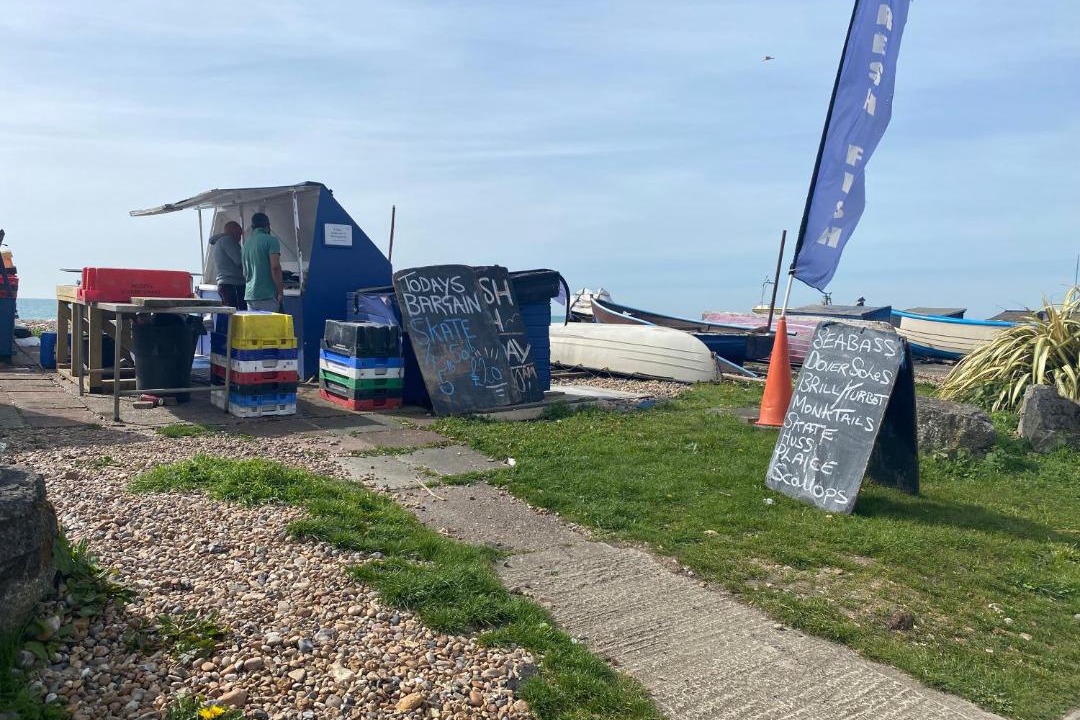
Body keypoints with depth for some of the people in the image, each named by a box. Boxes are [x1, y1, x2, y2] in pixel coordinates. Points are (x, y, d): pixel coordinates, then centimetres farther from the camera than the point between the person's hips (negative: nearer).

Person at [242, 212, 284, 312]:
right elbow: (275, 267, -16)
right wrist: (280, 292, -11)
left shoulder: (246, 243, 17)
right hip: (267, 295, -7)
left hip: (249, 295, 7)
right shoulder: (271, 240, -5)